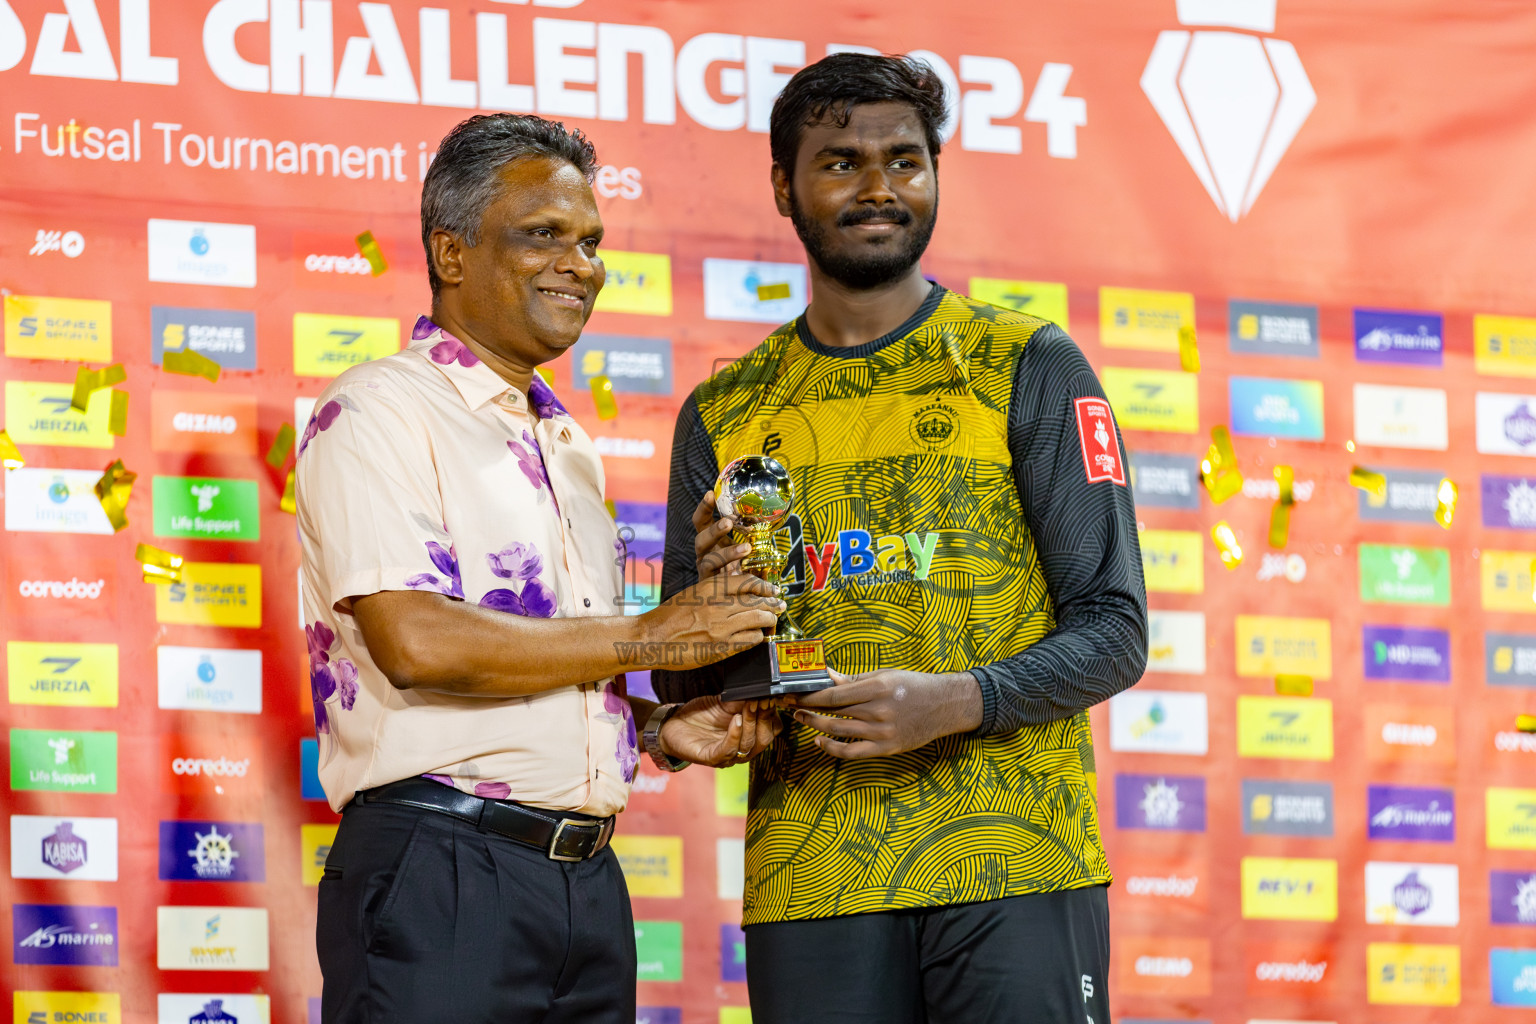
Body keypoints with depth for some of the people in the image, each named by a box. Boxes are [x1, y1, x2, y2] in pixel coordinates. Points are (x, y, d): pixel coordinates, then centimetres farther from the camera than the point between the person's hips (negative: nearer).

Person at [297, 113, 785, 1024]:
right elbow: (417, 642, -18)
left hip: (587, 880, 8)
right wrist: (648, 637, -10)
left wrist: (662, 731, 8)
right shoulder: (380, 411, -4)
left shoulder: (568, 449, 22)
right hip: (442, 877, -8)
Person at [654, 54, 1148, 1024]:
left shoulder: (1032, 367, 4)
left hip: (1014, 868, -2)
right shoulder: (723, 414, 13)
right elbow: (683, 689, 16)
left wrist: (953, 702, -17)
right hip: (811, 881, 2)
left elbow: (1115, 632, 0)